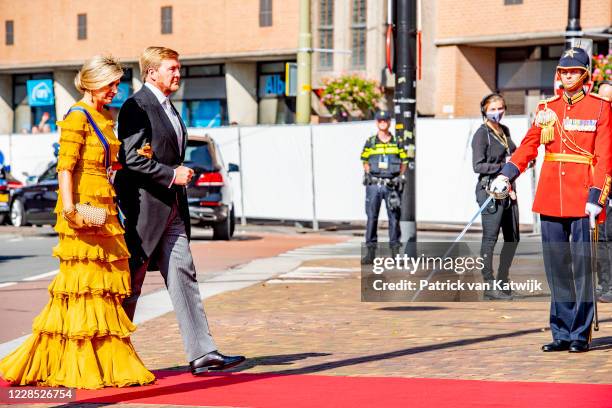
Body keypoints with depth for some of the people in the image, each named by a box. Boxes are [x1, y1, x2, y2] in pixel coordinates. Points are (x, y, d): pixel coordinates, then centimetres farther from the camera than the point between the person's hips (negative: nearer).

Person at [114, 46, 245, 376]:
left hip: (171, 209, 9)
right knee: (130, 284, 1)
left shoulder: (168, 108, 18)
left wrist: (180, 176, 16)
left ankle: (202, 354, -4)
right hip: (144, 207, -9)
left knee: (183, 276, 1)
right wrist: (171, 174, -18)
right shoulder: (136, 107, -12)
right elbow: (131, 158, -19)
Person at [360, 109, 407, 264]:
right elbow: (365, 162, 11)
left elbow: (404, 162, 10)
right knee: (371, 217, -1)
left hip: (391, 184, 0)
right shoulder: (370, 142, 7)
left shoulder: (397, 142, 7)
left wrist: (399, 177, -4)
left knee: (394, 217, 1)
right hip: (374, 185, 0)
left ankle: (395, 252, 6)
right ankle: (370, 252, 2)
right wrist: (370, 174, -6)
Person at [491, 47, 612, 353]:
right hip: (551, 199, 4)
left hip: (583, 199, -4)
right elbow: (528, 145, 8)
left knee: (582, 266, -2)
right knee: (556, 268, 6)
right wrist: (506, 175, -8)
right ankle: (562, 333, 14)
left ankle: (581, 334, 6)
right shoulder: (547, 108, 12)